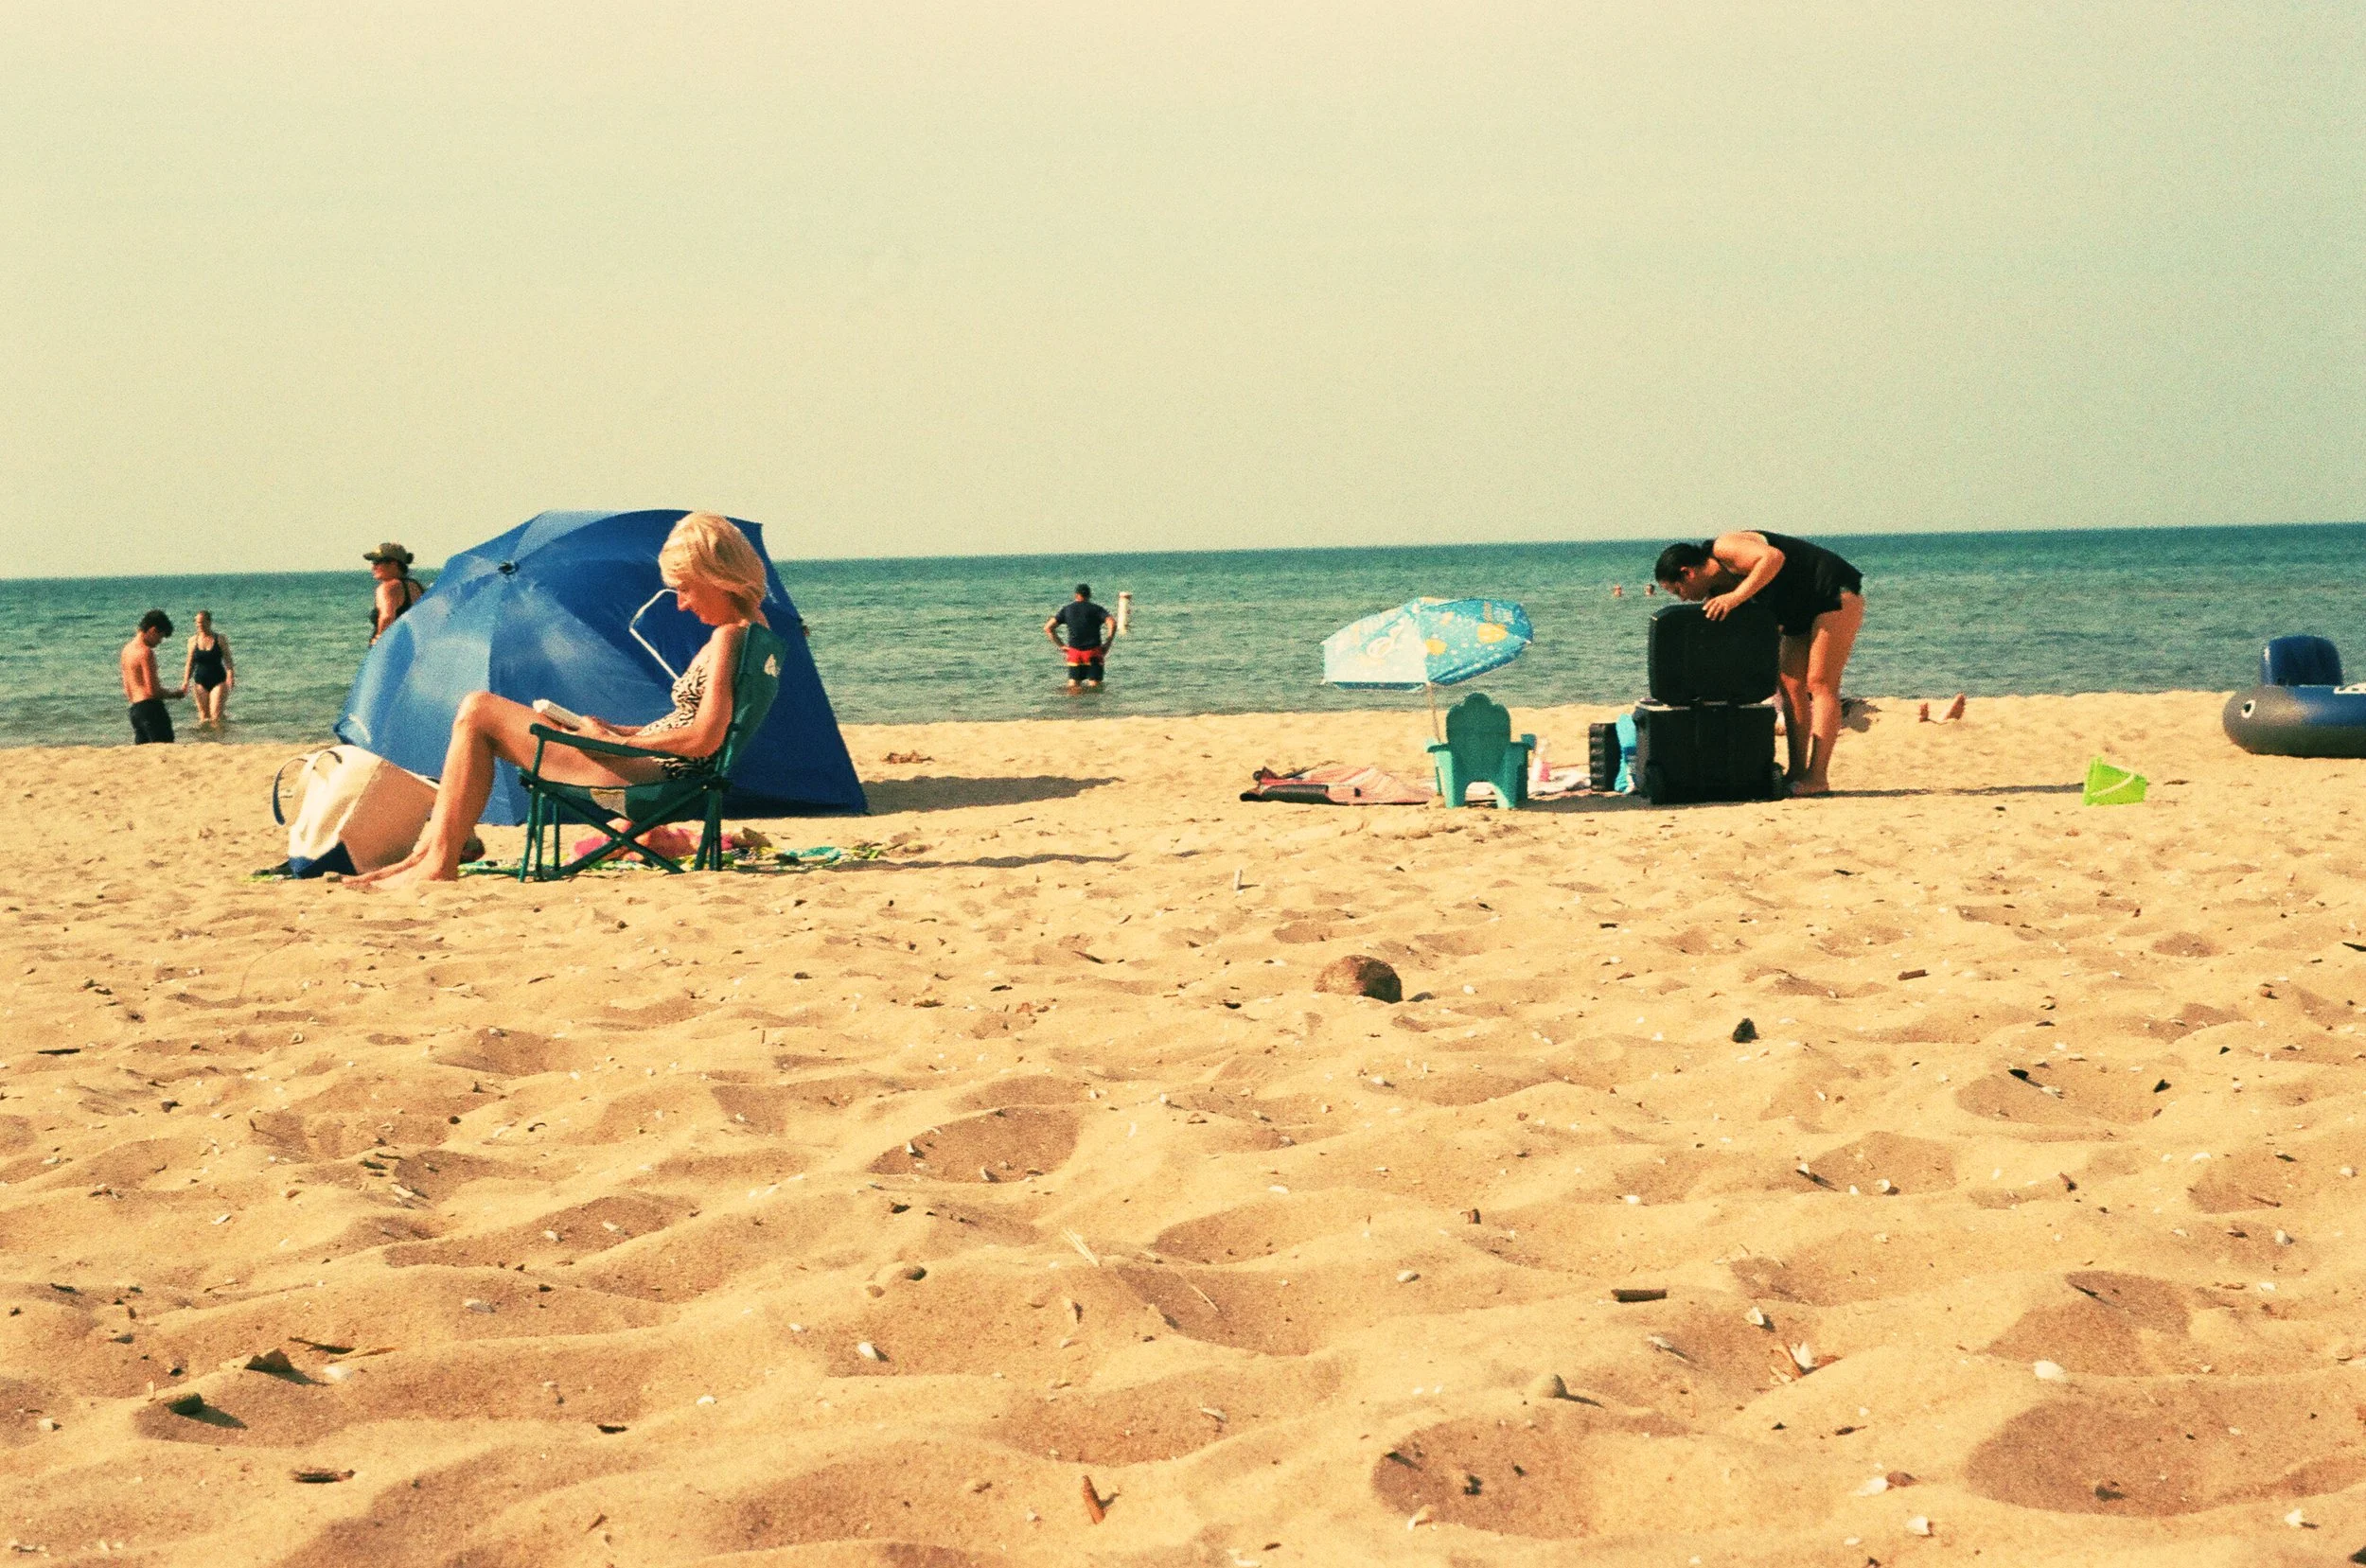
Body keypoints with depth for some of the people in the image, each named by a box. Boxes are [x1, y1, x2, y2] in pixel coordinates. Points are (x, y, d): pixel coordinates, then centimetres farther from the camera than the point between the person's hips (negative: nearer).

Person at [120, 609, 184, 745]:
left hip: (135, 709, 9)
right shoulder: (146, 652, -14)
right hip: (150, 706, -9)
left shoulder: (127, 649, 15)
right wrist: (177, 694, -5)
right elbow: (152, 691, -17)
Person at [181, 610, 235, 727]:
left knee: (216, 715, -12)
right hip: (201, 682, 3)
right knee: (204, 716, 2)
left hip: (218, 681, -3)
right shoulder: (193, 641, 5)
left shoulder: (220, 639, -2)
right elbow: (190, 663, 9)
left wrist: (231, 675, -19)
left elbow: (228, 660, -2)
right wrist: (186, 681, -2)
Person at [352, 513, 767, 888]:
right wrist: (616, 730, 11)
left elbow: (703, 740, -25)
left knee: (478, 712, -7)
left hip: (651, 773, -11)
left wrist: (614, 742, -13)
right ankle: (426, 851, 12)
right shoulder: (748, 625, 14)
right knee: (477, 711, 16)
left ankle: (440, 862, -4)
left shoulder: (729, 637, -16)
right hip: (652, 764, 11)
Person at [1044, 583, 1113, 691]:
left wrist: (1061, 646, 11)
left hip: (1074, 651, 2)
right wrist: (1107, 645, -4)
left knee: (1073, 684, 11)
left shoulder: (1066, 609, 10)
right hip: (1093, 651, -2)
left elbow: (1048, 628, 8)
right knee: (1095, 685, -2)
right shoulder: (1096, 609, 2)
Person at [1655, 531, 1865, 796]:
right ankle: (1798, 772, 5)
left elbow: (1774, 557, -35)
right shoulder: (1718, 592, 9)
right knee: (1791, 687, 6)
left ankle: (1818, 777, -18)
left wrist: (1736, 597, -36)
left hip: (1835, 594, -10)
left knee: (1821, 685, -14)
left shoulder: (1724, 549, -19)